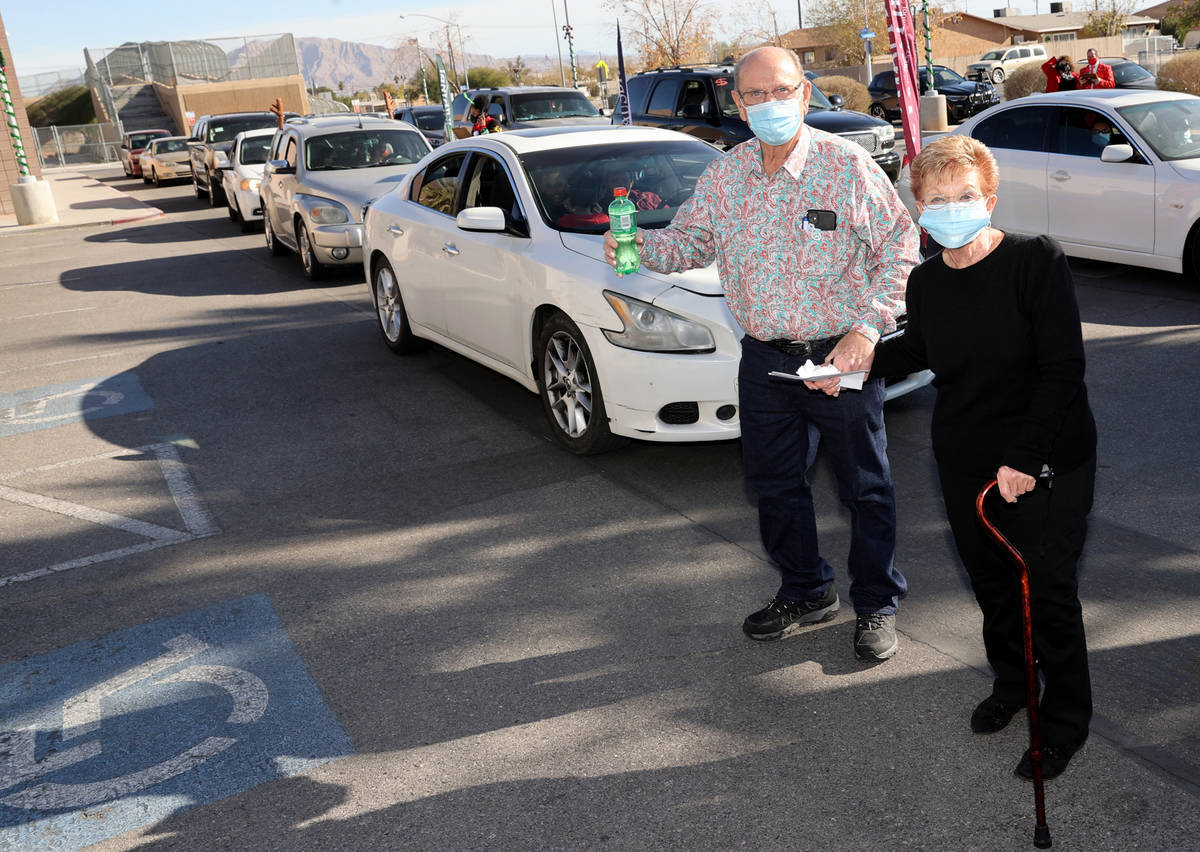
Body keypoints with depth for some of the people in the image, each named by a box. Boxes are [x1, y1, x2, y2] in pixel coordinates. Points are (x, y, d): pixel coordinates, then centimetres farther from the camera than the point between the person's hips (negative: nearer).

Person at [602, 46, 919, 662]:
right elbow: (689, 241, 10)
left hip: (840, 357, -4)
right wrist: (639, 247, -12)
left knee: (865, 488, 7)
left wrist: (868, 327, -16)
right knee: (774, 483, 15)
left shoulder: (846, 165, -10)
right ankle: (805, 592, 36)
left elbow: (899, 246, -7)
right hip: (764, 361, 5)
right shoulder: (723, 177, 3)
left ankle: (876, 605, 27)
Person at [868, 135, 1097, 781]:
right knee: (991, 583, 18)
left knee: (1049, 594, 3)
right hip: (965, 463, 5)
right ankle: (1011, 684, 43)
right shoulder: (925, 283, -1)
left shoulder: (1037, 261, -16)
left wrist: (1024, 459, -21)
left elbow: (1063, 368, -18)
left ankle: (1064, 721, 25)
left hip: (1048, 466, -5)